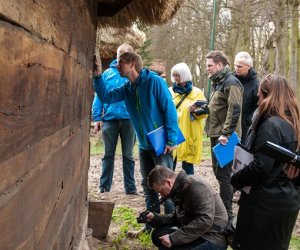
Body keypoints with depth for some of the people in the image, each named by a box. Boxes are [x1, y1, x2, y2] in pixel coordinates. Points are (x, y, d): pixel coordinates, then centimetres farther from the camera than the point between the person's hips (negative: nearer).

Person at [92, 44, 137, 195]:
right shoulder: (108, 73, 4)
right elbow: (99, 96, 2)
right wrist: (97, 118, -5)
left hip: (128, 119, -1)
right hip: (109, 119, 1)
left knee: (128, 155, 10)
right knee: (108, 155, 9)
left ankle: (130, 188, 18)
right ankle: (104, 187, 17)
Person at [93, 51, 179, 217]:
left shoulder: (154, 81, -15)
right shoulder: (127, 88, 7)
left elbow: (170, 110, -17)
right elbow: (106, 97, 6)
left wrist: (171, 140, -19)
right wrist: (97, 76, -4)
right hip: (144, 145, 7)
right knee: (148, 185, 15)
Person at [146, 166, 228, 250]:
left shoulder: (196, 186, -20)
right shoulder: (180, 188, 9)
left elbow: (205, 221, -28)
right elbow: (178, 218, 18)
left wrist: (173, 238, -25)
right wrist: (154, 218, 2)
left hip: (213, 238, -9)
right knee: (158, 235, 5)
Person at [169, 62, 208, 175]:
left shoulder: (196, 92, 1)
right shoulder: (170, 91, 10)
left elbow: (204, 112, -2)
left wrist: (195, 111, -21)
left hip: (188, 135, -2)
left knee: (187, 166, 5)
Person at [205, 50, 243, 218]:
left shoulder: (231, 82, -14)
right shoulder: (219, 82, 17)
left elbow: (234, 109, -23)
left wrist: (226, 133, -26)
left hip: (225, 137, -10)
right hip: (217, 135, 10)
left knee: (223, 173, -5)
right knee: (218, 171, 17)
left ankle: (226, 211, 4)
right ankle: (224, 206, 28)